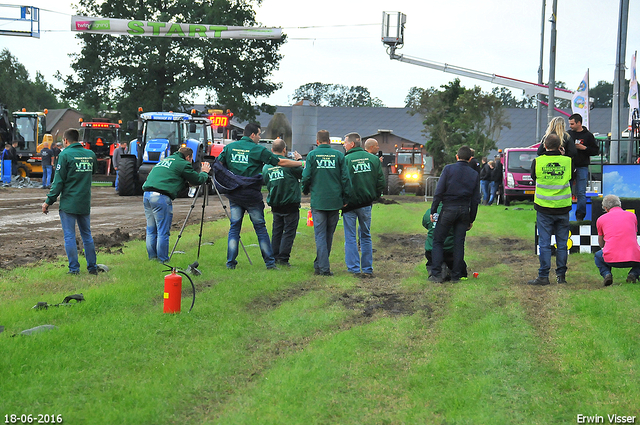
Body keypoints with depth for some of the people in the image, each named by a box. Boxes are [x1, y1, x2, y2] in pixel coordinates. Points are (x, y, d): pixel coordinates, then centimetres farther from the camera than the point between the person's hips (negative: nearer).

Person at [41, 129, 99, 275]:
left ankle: (74, 268, -1)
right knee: (87, 235, 13)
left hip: (68, 203, -5)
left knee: (69, 236, 0)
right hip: (85, 203, 5)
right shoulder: (90, 154, 7)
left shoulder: (65, 155, -9)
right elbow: (93, 171, 25)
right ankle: (92, 267, 14)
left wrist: (48, 201, -6)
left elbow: (58, 181, -10)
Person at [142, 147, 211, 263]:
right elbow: (197, 180, 8)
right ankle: (163, 260, 0)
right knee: (163, 231, -2)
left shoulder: (165, 160, 27)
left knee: (151, 230, 14)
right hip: (161, 197, -8)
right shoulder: (182, 164, 3)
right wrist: (204, 172, 27)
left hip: (147, 194, 8)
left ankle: (152, 258, 18)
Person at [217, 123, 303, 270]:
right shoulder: (258, 150, -7)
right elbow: (281, 162, -5)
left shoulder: (229, 147, 5)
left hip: (234, 195, 3)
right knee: (260, 227, 5)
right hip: (252, 195, -3)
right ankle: (270, 262, 7)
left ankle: (230, 262, 3)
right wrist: (301, 163, 5)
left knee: (234, 227, 8)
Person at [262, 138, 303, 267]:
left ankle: (274, 257, 17)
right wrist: (299, 160, 3)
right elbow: (303, 174, -7)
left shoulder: (266, 166, 2)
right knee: (289, 231, 1)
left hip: (275, 204, 6)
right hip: (290, 204, -6)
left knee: (276, 231, 15)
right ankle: (283, 258, -4)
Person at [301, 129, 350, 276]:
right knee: (329, 234, 14)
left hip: (318, 200, -2)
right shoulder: (339, 155, 2)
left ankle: (323, 268, -6)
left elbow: (306, 176, -3)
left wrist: (305, 190, 17)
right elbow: (345, 178, 0)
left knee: (320, 235, 0)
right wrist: (345, 198, 9)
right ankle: (320, 263, 23)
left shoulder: (312, 155, -2)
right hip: (335, 201, 2)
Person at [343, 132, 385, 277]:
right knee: (366, 236, 13)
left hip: (350, 204, -4)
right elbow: (381, 181, 6)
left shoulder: (345, 160, -12)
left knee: (350, 237, 3)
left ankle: (354, 268, 1)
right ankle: (368, 269, 12)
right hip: (366, 203, 4)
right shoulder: (373, 159, 3)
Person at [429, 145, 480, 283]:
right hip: (464, 210, 3)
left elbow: (439, 192, -9)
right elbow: (475, 199, 7)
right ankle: (456, 275, 9)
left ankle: (437, 274, -3)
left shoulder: (449, 169, -4)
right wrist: (471, 219, 14)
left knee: (438, 241, 4)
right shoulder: (474, 175, 6)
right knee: (459, 243, 9)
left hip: (448, 209, -3)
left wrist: (433, 210, -3)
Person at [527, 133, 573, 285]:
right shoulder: (567, 161, -5)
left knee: (544, 243, 2)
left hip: (544, 208, -1)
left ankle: (543, 276, 1)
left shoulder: (537, 162, -7)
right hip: (563, 208, 1)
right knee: (562, 243, 10)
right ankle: (561, 275, 13)